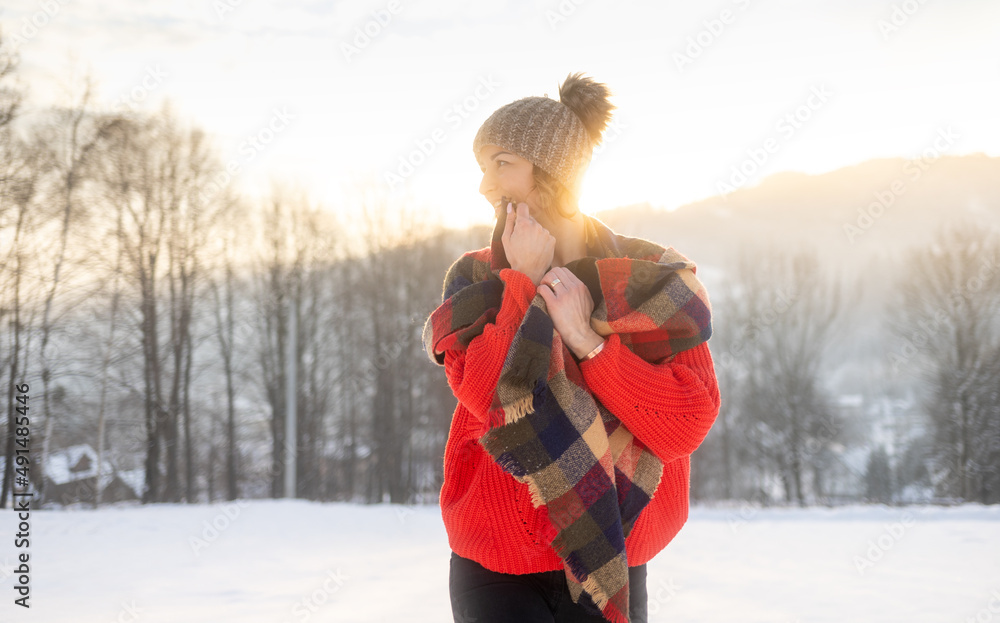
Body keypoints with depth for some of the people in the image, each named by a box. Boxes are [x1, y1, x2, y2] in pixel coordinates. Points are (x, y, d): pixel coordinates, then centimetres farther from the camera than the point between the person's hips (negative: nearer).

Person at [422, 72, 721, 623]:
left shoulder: (656, 281, -1)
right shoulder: (476, 279, 2)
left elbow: (687, 425, -11)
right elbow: (488, 396, -16)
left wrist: (586, 340, -15)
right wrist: (523, 282, -11)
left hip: (609, 565, 1)